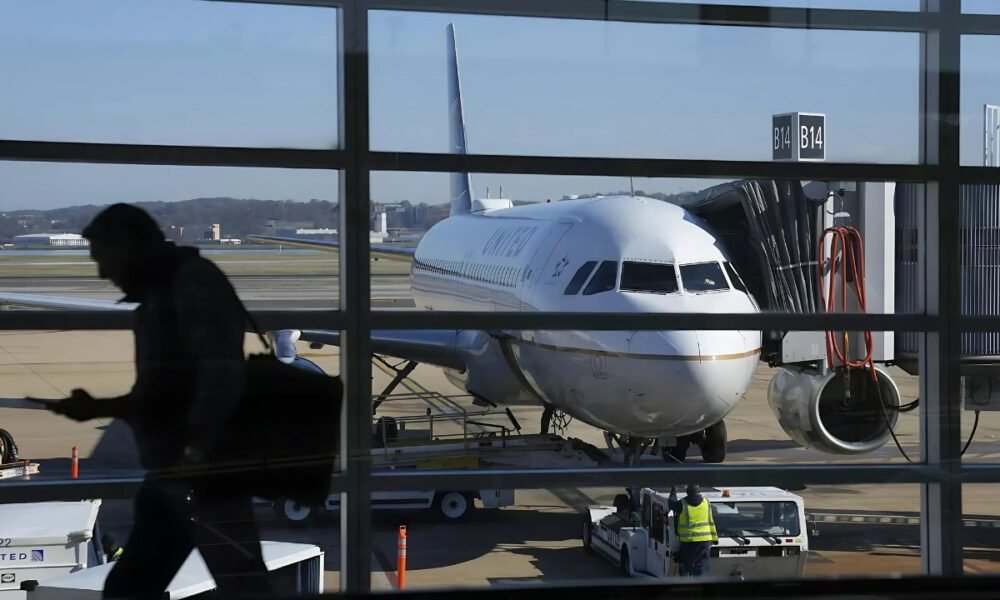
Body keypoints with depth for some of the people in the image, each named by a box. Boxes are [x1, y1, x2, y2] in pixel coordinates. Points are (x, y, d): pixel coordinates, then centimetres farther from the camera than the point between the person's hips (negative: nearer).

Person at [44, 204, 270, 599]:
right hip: (170, 474, 10)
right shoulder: (158, 297, 20)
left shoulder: (195, 282, -7)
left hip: (206, 471, -10)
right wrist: (96, 407, 20)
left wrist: (196, 450, -26)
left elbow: (222, 372, -19)